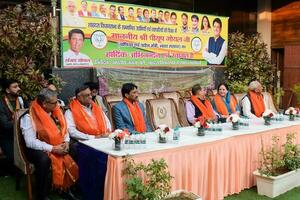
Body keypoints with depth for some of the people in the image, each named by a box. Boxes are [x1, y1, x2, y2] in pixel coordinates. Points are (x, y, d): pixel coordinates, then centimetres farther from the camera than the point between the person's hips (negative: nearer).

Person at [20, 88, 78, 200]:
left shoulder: (55, 111, 3)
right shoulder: (29, 117, -16)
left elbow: (63, 128, 10)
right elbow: (30, 142, -20)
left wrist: (66, 142, -10)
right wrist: (52, 149, -24)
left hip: (58, 146, 6)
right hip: (37, 149, -6)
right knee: (44, 159, -37)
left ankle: (67, 188, -1)